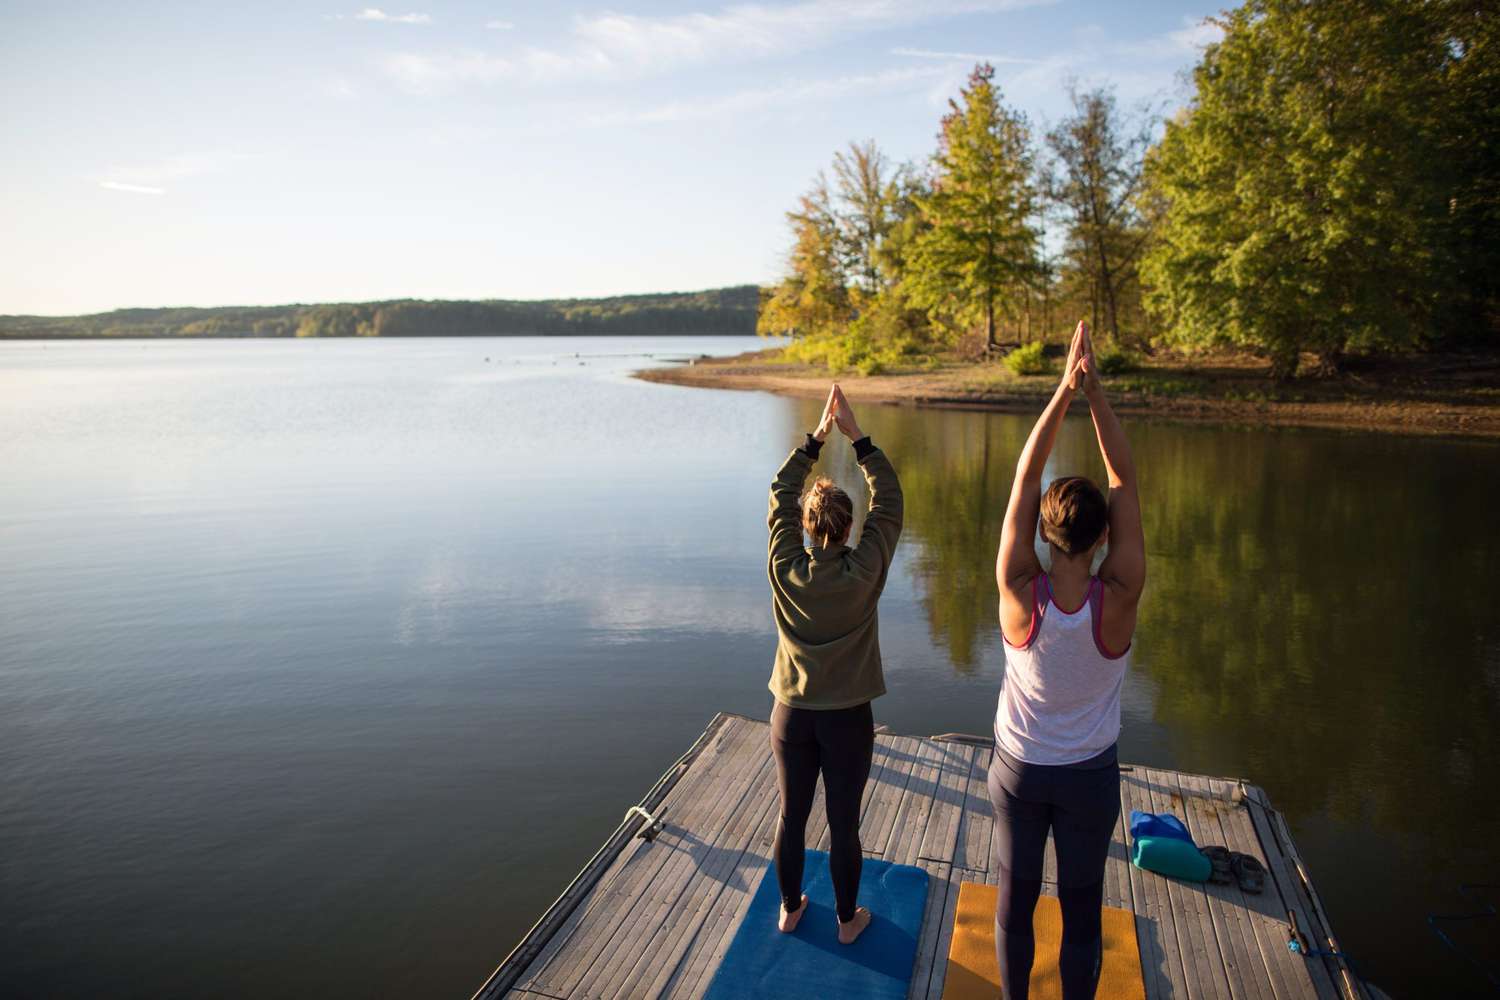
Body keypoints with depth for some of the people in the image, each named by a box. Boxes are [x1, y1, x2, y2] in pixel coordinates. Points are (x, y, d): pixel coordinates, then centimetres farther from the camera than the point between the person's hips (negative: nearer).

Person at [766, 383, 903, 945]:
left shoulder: (785, 570, -13)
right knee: (843, 825, 13)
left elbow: (781, 493, -1)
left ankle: (790, 909, 36)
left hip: (791, 714, 2)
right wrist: (856, 437, -9)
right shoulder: (863, 574, -17)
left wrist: (816, 438, 0)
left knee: (791, 817, 17)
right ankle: (847, 919, 31)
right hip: (847, 718, -2)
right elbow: (888, 502, -8)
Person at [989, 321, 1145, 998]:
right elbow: (1125, 483, -23)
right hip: (1089, 776, 0)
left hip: (1018, 769, 1)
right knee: (1081, 909, 17)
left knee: (1015, 897, 19)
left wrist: (1063, 390, -24)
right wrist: (1094, 392, -25)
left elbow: (1024, 482, -22)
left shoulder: (1019, 598, -26)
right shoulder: (1117, 603, -26)